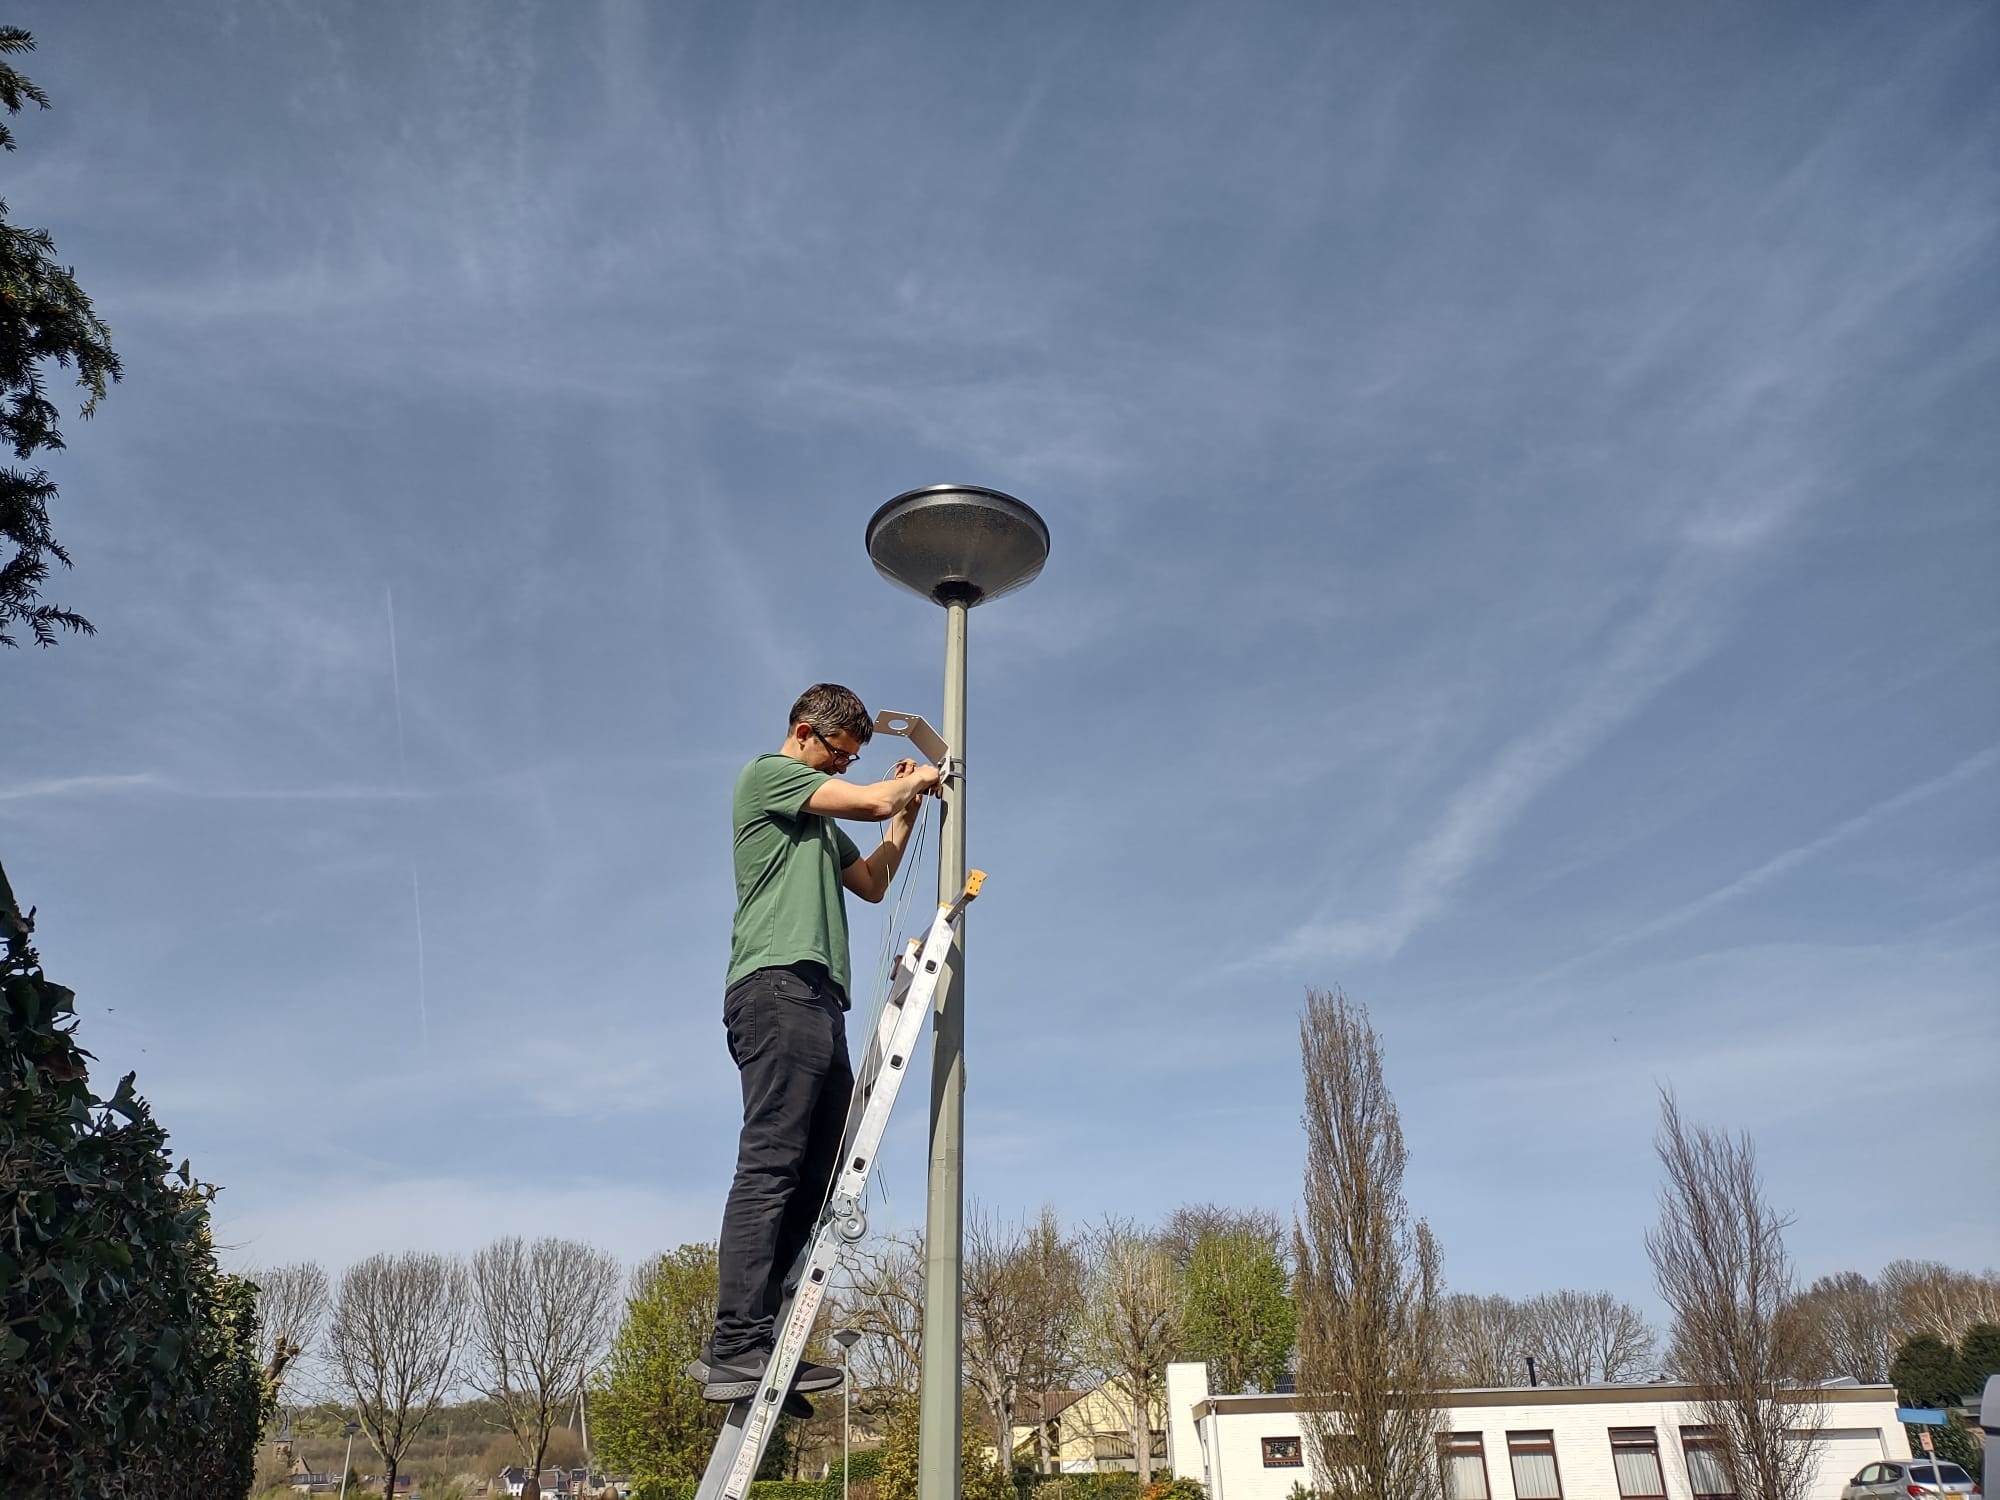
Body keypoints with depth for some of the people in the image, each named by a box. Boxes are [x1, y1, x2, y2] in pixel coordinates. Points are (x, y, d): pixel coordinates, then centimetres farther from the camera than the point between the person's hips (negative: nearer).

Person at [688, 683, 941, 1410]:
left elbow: (873, 882, 33)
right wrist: (915, 781, 16)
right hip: (778, 987, -9)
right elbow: (871, 801, -4)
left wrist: (908, 809, 29)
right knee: (770, 1167, -16)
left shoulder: (822, 820, 31)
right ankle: (737, 1347, -19)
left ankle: (741, 1348, -1)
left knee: (817, 1176, 0)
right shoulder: (767, 774, 5)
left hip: (818, 999, 9)